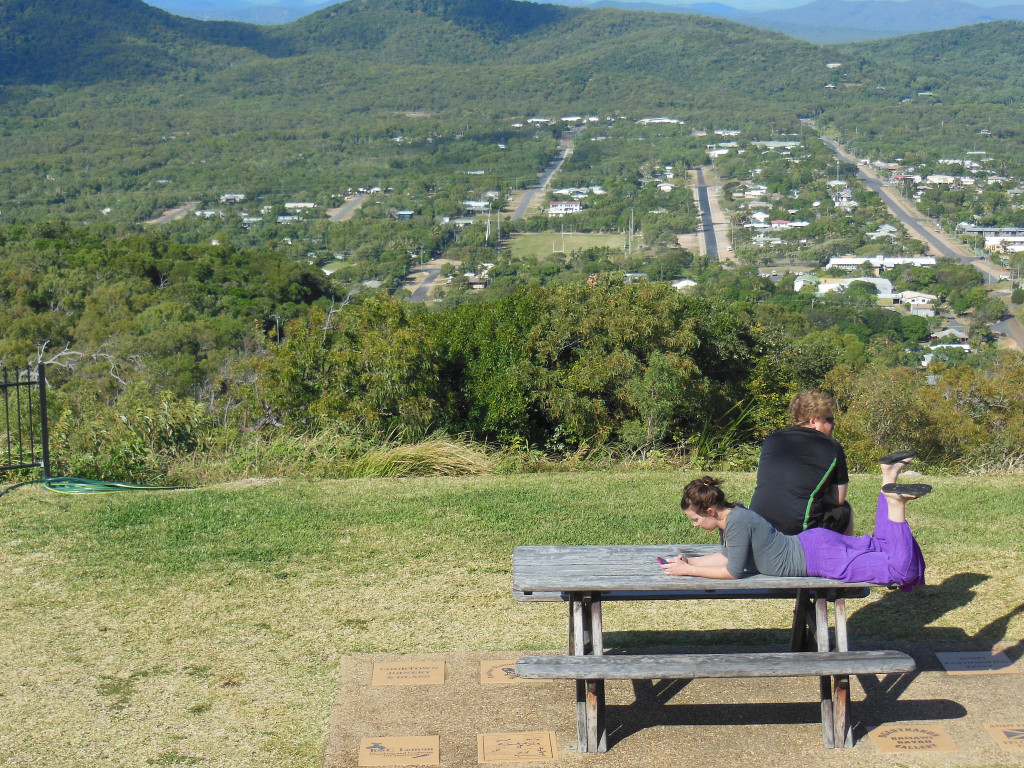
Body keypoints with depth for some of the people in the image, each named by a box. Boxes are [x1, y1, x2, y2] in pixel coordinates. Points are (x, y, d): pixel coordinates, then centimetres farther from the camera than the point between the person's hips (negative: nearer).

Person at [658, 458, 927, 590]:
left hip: (822, 557, -9)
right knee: (880, 546, 26)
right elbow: (727, 556, 20)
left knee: (902, 570, -15)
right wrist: (690, 561, 9)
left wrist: (688, 572, -12)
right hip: (815, 542, 9)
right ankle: (889, 479, 19)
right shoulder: (732, 512, 7)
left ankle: (894, 500, -15)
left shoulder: (738, 522, -22)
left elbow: (733, 571, -18)